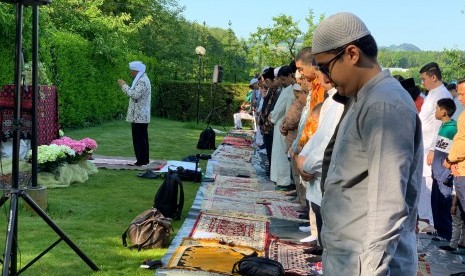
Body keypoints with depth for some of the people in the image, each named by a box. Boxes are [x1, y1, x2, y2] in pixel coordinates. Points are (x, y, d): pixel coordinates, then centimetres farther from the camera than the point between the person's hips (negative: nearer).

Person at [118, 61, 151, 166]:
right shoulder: (141, 79, 17)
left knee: (139, 139, -7)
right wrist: (124, 86, 14)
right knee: (142, 138, 13)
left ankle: (141, 160, -4)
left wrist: (124, 85, -17)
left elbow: (135, 95, -26)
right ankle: (145, 159, 19)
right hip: (142, 116, 10)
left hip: (139, 116, -10)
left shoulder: (142, 81, -17)